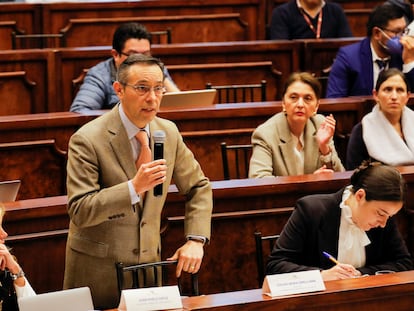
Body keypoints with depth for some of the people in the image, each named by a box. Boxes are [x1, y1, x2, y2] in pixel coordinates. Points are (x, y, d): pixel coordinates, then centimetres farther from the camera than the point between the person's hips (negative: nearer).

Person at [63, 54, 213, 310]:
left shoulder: (168, 132, 1)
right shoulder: (87, 140, -17)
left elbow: (199, 187, 12)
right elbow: (79, 211, -21)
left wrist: (195, 241, -2)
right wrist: (134, 187, -32)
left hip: (149, 261, 5)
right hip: (99, 271, -5)